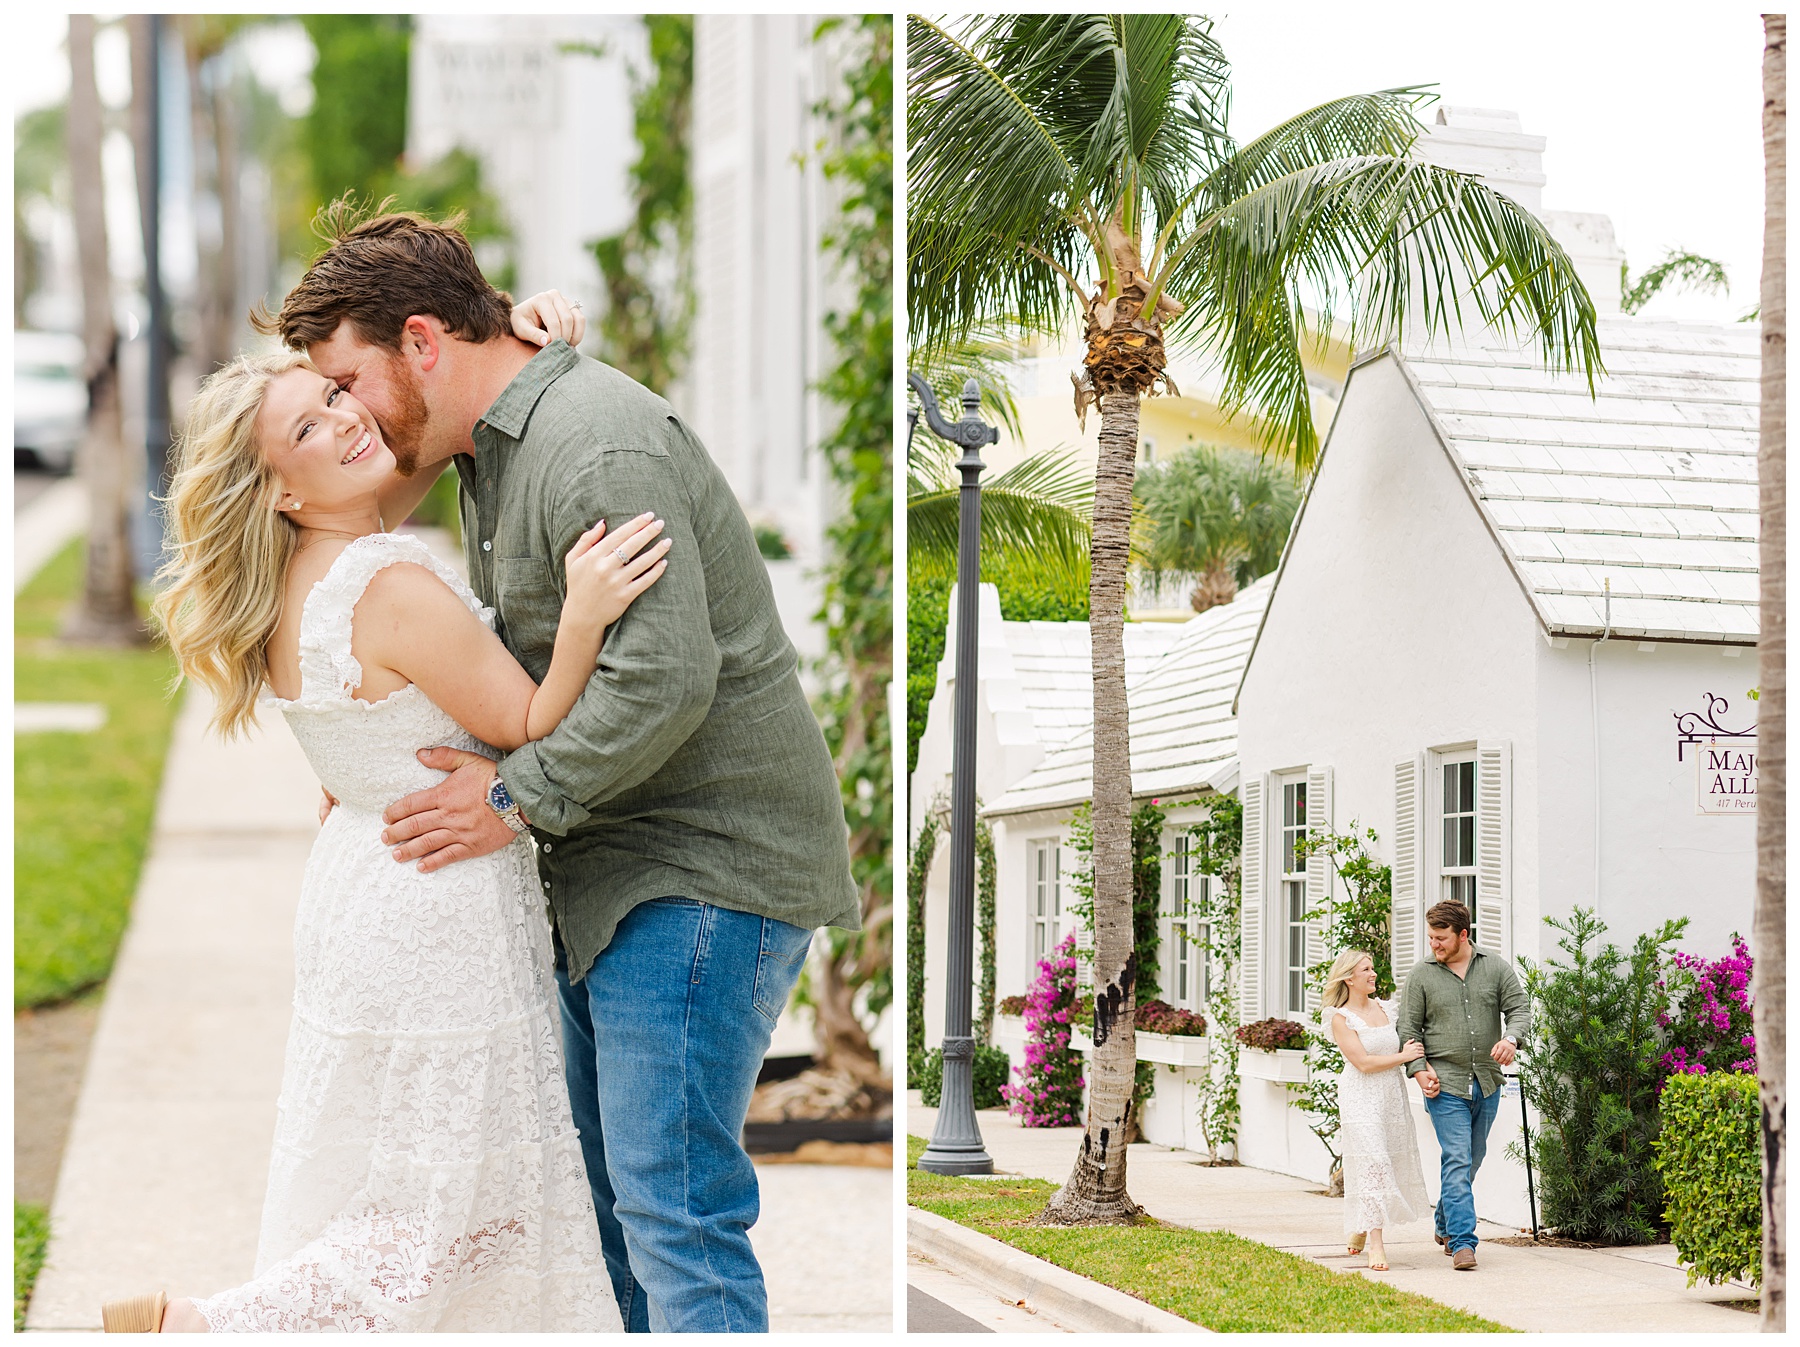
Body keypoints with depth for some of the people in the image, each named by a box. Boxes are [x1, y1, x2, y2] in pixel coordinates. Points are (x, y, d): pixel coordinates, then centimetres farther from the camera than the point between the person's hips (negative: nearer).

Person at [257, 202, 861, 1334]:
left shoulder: (599, 447, -18)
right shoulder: (499, 447, 16)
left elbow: (665, 678, -27)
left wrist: (515, 795, -18)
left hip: (705, 867, -11)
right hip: (613, 870, 11)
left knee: (672, 1206, -11)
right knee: (607, 1186, 15)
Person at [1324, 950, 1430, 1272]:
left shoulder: (1385, 1009, 11)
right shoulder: (1341, 1018, -6)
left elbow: (1407, 1044, 23)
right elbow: (1363, 1063, -13)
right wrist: (1403, 1056, -9)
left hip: (1392, 1097, 6)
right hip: (1361, 1098, -6)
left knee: (1397, 1164, 8)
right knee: (1372, 1164, -14)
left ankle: (1361, 1229, 29)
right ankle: (1375, 1244, -15)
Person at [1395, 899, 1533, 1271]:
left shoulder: (1496, 968, 6)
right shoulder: (1421, 977, 2)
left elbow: (1519, 1008, 2)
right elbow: (1408, 1029, 4)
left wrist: (1511, 1038, -20)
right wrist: (1418, 1069, -9)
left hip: (1487, 1084, 3)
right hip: (1445, 1084, -3)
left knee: (1471, 1160, 14)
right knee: (1457, 1161, -13)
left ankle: (1445, 1226, 34)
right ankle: (1462, 1243, -16)